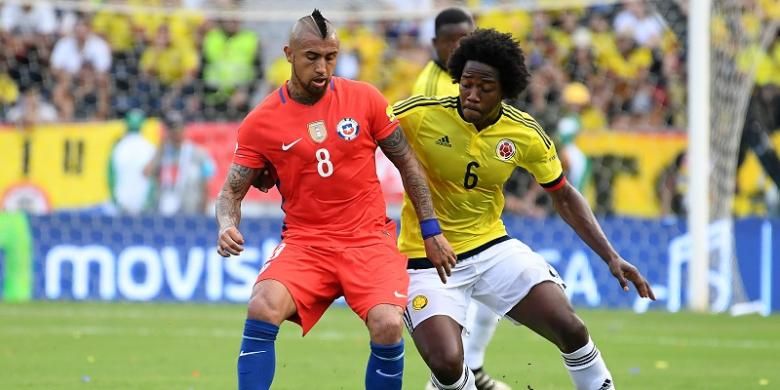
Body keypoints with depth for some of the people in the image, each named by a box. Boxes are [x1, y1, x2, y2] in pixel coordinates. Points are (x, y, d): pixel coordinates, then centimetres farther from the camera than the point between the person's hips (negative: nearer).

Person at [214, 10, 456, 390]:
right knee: (263, 308, -28)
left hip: (369, 240, 0)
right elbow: (231, 190, 4)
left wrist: (431, 230, 8)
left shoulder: (364, 99, 0)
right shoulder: (260, 122, -2)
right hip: (304, 241, 0)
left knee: (388, 327, -24)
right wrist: (227, 226, -19)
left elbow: (407, 163, 10)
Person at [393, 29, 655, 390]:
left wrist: (611, 257, 0)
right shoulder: (418, 114, -18)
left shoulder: (526, 135, -7)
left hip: (492, 248, 3)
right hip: (429, 259, -3)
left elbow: (563, 197, 7)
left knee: (570, 329, -10)